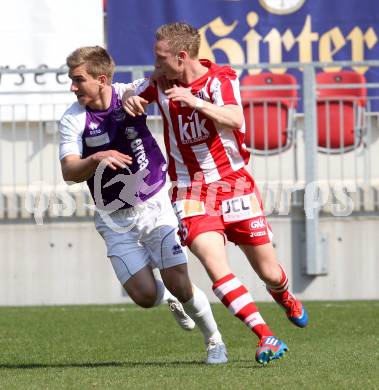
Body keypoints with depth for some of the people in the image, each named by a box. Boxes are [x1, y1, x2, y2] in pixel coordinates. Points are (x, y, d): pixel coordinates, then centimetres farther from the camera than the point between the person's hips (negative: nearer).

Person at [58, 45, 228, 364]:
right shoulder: (73, 120, -11)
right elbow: (69, 171, -21)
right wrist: (97, 159, -40)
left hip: (155, 204, 0)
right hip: (116, 220, 1)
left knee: (179, 285, -9)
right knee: (144, 296, -8)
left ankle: (214, 341, 15)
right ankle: (170, 298, 29)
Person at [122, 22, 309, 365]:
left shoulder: (221, 79, -9)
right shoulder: (161, 82, 2)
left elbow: (234, 120, -27)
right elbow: (131, 97, 22)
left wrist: (194, 101, -39)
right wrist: (130, 100, -2)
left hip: (235, 185, -2)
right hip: (191, 192, 2)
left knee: (269, 273, 6)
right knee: (214, 263, -24)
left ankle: (285, 298, 44)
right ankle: (266, 336, -25)